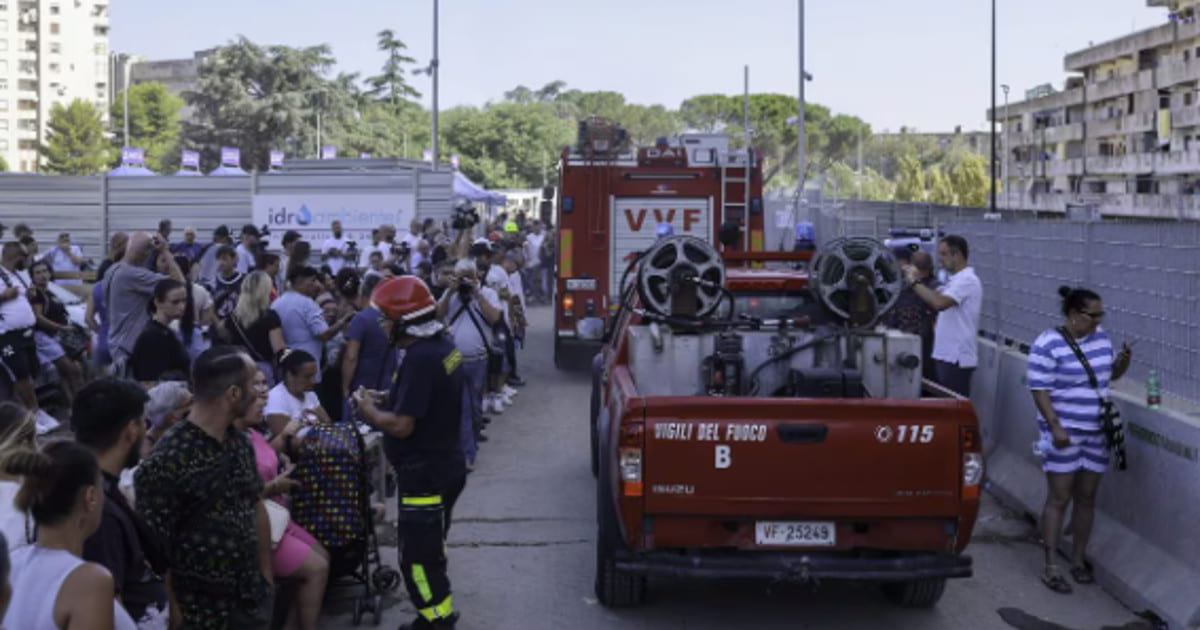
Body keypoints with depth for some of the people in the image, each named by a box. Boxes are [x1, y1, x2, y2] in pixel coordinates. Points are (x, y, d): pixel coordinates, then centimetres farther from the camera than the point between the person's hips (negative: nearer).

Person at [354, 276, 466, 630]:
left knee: (417, 556, -3)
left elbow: (402, 426, -25)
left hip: (424, 473, -10)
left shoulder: (420, 358, -24)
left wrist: (369, 411, -8)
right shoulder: (443, 346, 6)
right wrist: (387, 401, 12)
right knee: (429, 549, 20)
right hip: (445, 465, 10)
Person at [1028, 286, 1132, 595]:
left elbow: (1111, 374, 18)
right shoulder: (1048, 344, -13)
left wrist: (1123, 361, -4)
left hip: (1096, 433, 6)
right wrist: (1055, 427, -23)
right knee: (1058, 499, -4)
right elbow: (1039, 390, -16)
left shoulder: (1101, 338, 7)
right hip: (1064, 432, -6)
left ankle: (1078, 560, 21)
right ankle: (1051, 567, 1)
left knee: (1086, 498, 10)